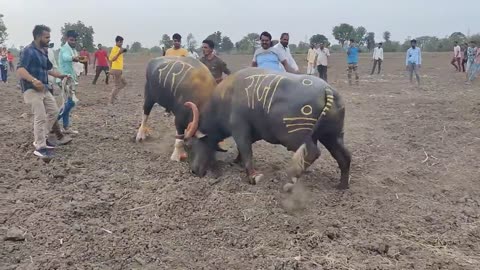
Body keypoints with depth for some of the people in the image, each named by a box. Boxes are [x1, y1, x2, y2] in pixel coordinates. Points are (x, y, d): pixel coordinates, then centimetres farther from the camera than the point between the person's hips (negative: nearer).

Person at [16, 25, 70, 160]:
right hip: (32, 89, -9)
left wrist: (60, 76, 23)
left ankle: (40, 139, 25)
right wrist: (33, 80, -39)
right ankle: (40, 148, -3)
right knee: (40, 117, -11)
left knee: (54, 111, 14)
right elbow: (20, 70, -26)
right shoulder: (29, 51, -14)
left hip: (43, 88, 9)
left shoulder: (44, 51, 13)